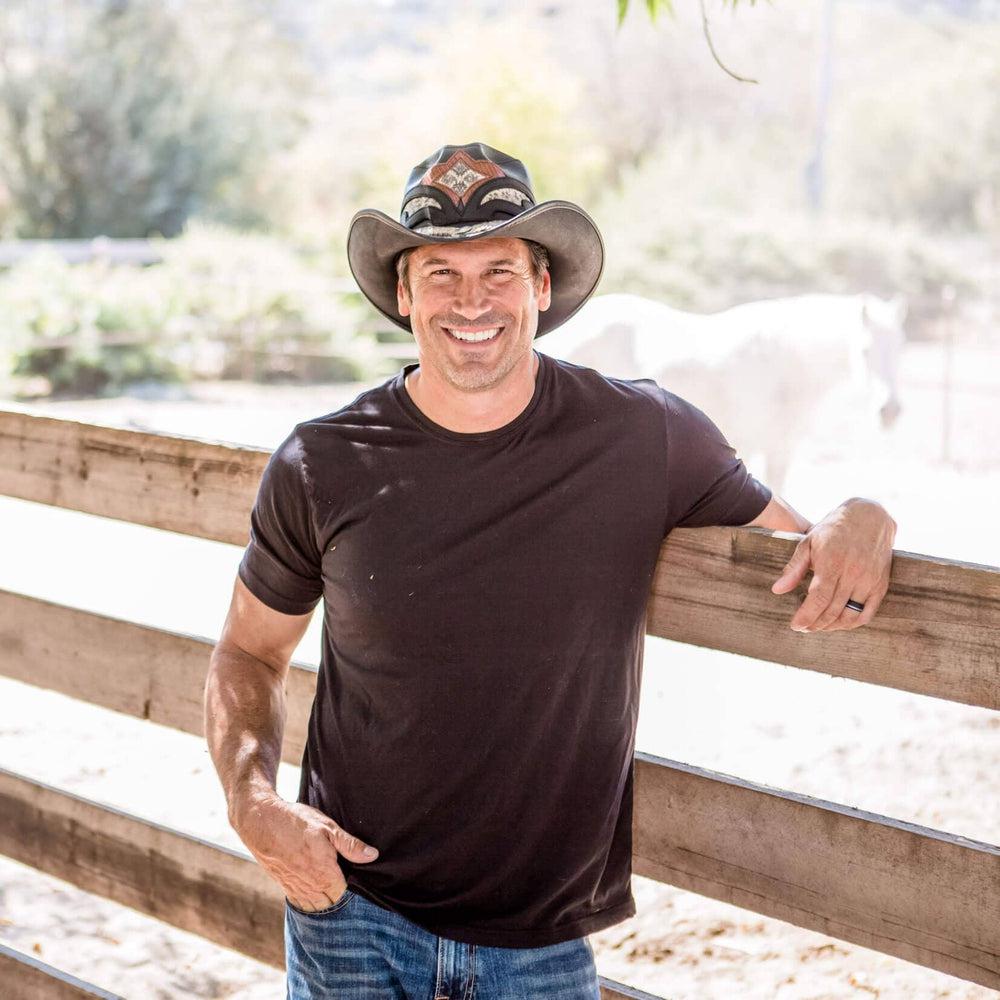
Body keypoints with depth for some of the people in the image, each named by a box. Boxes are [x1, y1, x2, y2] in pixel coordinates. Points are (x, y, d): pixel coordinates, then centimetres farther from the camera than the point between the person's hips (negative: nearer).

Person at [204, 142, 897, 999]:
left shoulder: (648, 439, -7)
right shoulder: (322, 468, -5)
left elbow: (796, 553, 6)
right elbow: (250, 652, 8)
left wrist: (859, 524, -17)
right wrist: (252, 801, -8)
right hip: (354, 915, 0)